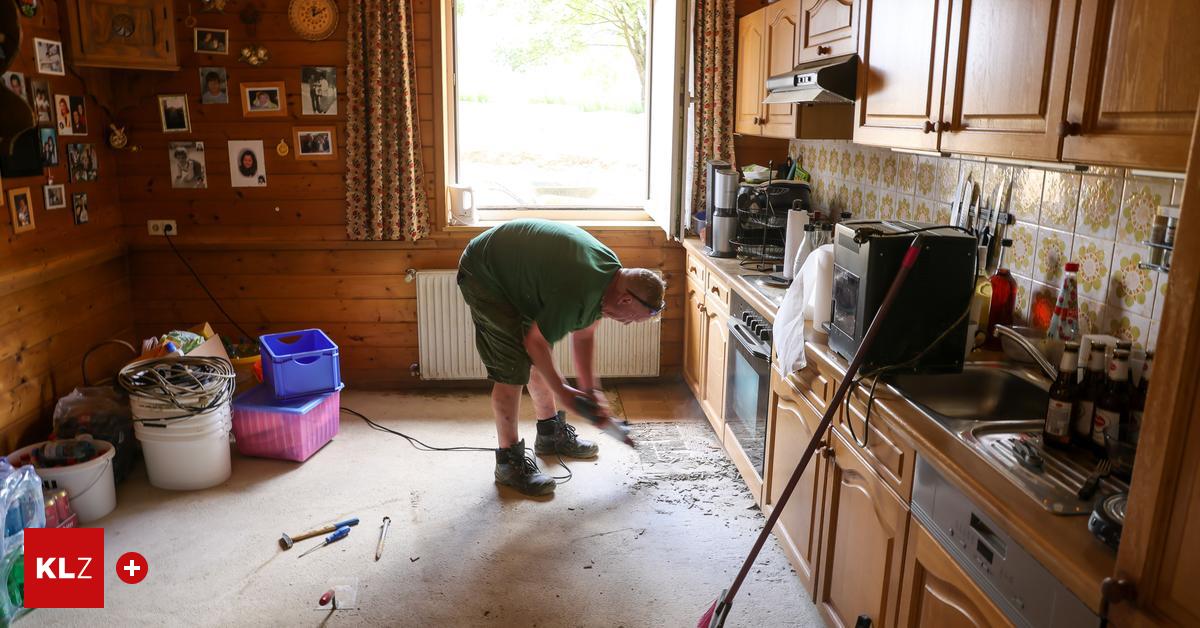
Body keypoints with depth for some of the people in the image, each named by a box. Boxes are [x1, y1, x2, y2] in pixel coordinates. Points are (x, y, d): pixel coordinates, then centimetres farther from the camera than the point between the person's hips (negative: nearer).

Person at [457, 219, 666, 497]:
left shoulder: (612, 270, -5)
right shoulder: (577, 293, -34)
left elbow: (583, 334, 6)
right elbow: (535, 341, -22)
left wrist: (590, 389, 4)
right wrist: (561, 390, -10)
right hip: (482, 275, -10)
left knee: (537, 360, 14)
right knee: (512, 369, -12)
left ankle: (551, 433, 31)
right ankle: (508, 461, -2)